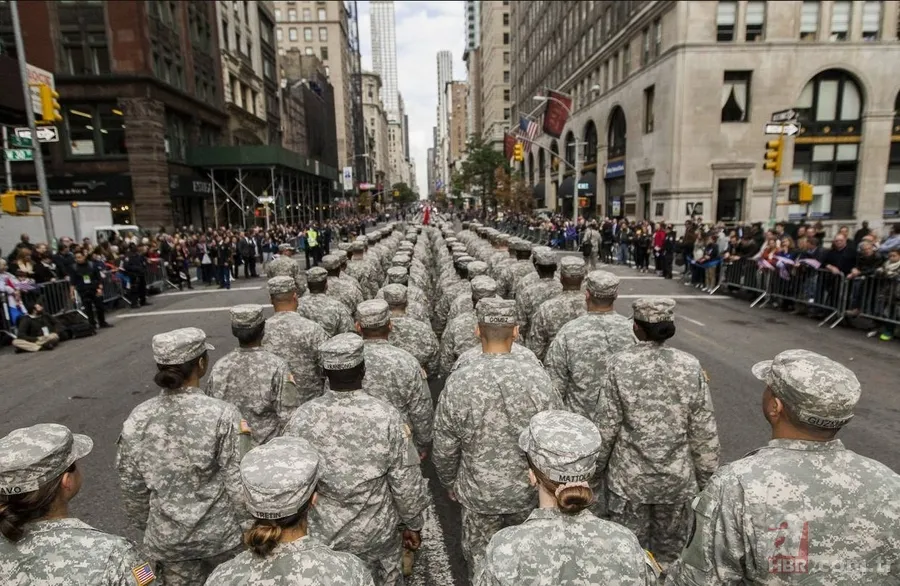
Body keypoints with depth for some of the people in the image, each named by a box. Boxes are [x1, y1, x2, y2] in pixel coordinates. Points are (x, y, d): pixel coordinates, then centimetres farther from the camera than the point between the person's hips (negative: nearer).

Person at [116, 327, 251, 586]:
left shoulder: (138, 419, -11)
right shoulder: (222, 415, -23)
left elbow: (132, 486, 0)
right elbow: (238, 483, -17)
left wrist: (147, 525, 16)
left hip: (167, 537, 3)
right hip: (220, 531, -3)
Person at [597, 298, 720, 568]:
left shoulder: (618, 364, -15)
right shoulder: (691, 367, -10)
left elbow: (606, 426, -11)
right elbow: (704, 433, -5)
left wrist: (596, 465, 5)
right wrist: (706, 478, 8)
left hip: (629, 477, -1)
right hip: (678, 477, 2)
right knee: (670, 550, 21)